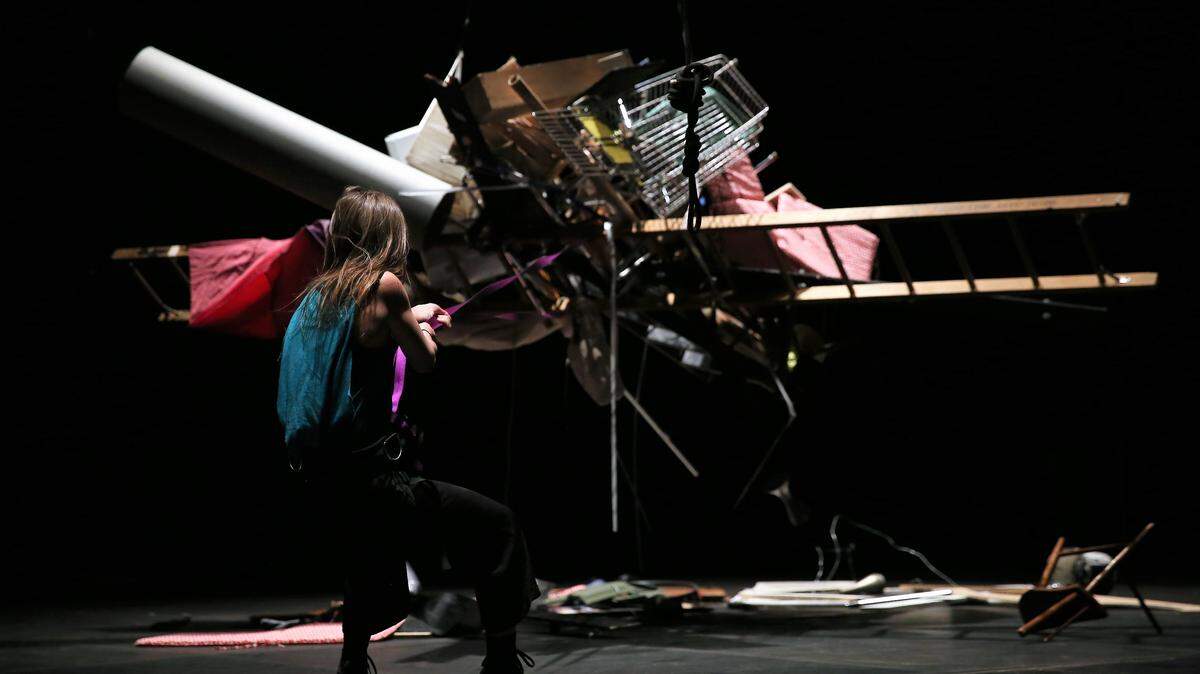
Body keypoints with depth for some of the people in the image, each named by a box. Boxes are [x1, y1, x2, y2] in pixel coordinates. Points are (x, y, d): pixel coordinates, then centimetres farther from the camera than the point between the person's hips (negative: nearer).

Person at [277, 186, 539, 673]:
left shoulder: (318, 293, 9)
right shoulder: (384, 285, -11)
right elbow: (425, 361, 2)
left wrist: (409, 319, 35)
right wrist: (414, 323, 22)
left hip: (319, 477, 8)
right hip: (368, 476, -8)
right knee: (497, 528, -1)